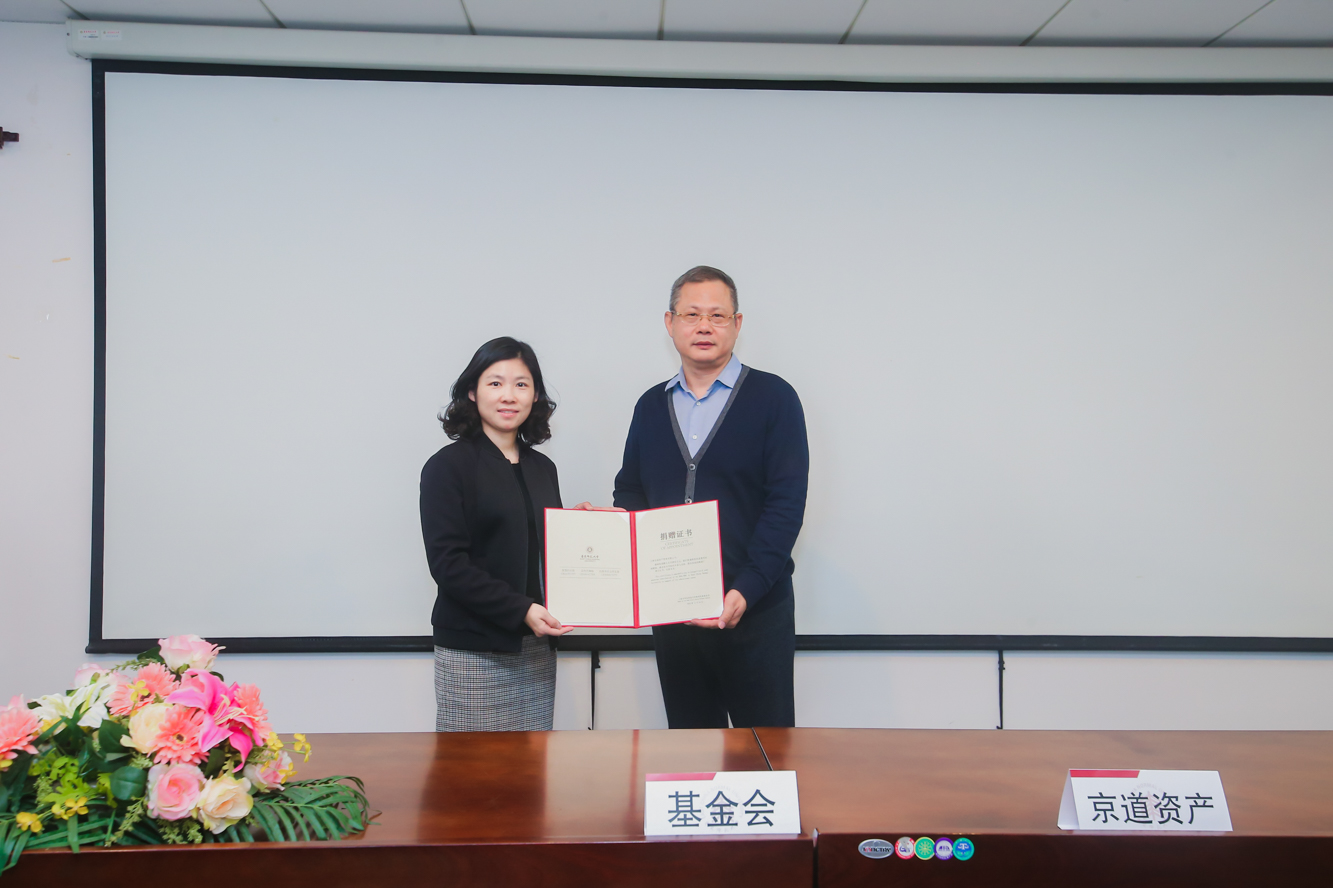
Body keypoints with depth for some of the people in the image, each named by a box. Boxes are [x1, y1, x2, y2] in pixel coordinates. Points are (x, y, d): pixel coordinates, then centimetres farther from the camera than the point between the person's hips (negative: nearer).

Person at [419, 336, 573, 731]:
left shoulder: (542, 468, 14)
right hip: (472, 653, -5)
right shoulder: (448, 466, -4)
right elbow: (447, 563, -11)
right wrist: (520, 610, -18)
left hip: (536, 649, 5)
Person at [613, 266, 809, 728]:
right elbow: (629, 495, 16)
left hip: (756, 608, -4)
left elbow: (786, 504, -11)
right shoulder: (652, 405, 11)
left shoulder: (773, 398, -3)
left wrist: (745, 591, -20)